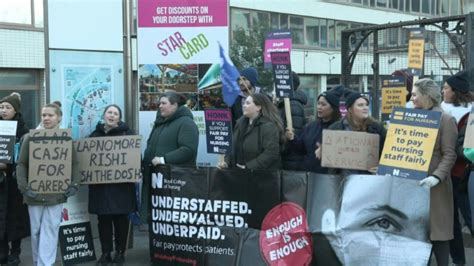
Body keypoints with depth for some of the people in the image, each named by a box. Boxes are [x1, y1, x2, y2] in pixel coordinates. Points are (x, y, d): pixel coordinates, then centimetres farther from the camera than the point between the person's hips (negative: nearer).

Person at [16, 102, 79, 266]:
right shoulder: (30, 137, 2)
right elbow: (21, 164, 0)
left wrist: (74, 185, -9)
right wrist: (24, 187, -11)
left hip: (56, 193, -1)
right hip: (35, 193, 1)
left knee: (50, 232, -4)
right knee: (36, 231, 9)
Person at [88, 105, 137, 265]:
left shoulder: (126, 133, 1)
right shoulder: (95, 134, 11)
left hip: (120, 183, -3)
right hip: (100, 184, 3)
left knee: (120, 218, 4)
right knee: (103, 219, 6)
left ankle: (120, 252, 15)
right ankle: (105, 252, 15)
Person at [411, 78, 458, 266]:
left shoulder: (445, 120, -5)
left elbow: (449, 155, -13)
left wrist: (437, 177, -25)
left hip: (433, 185, -6)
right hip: (411, 183, 6)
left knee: (436, 231, -1)